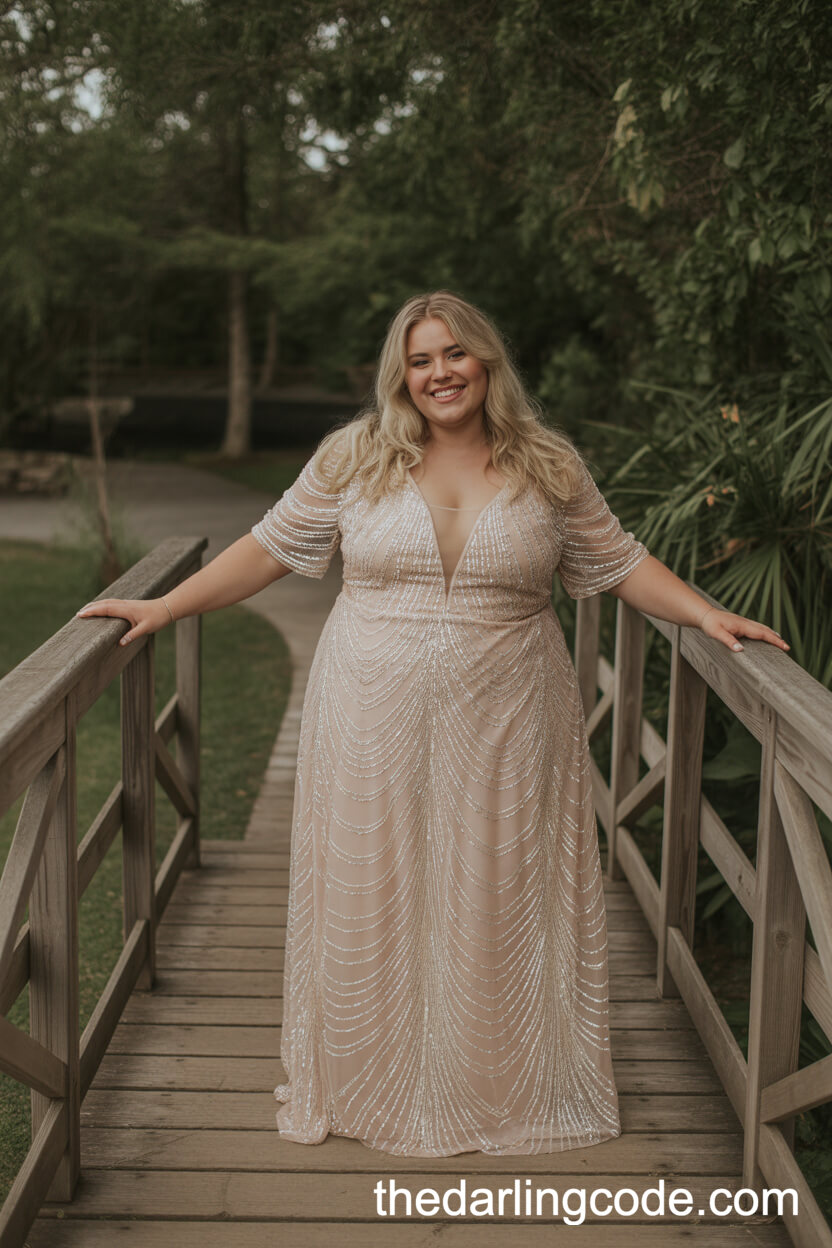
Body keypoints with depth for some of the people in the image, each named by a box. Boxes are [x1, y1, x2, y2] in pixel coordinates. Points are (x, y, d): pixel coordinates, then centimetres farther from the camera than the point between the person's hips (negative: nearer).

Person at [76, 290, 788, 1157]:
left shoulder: (550, 466, 3)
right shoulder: (354, 457, 2)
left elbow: (618, 563, 8)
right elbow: (272, 546, 6)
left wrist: (705, 614, -4)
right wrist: (165, 607, 2)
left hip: (502, 725, 0)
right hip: (375, 720, 0)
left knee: (495, 903, 7)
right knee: (371, 898, 7)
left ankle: (501, 1086, 26)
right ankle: (367, 1082, 26)